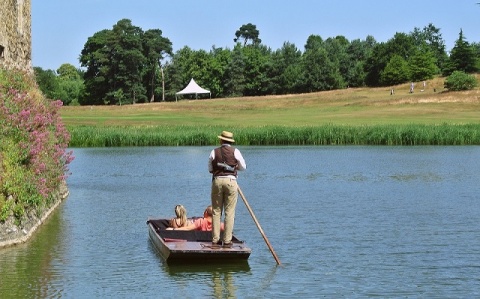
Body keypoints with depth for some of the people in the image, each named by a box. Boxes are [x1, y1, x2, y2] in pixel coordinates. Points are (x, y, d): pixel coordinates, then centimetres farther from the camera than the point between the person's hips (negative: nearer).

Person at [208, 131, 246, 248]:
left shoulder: (214, 152, 4)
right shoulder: (235, 151, 1)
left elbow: (210, 169, 11)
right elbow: (243, 167, 9)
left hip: (217, 181, 2)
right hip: (231, 181, -2)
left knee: (216, 211, 9)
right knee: (229, 212, 1)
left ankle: (215, 240, 8)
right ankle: (227, 241, -1)